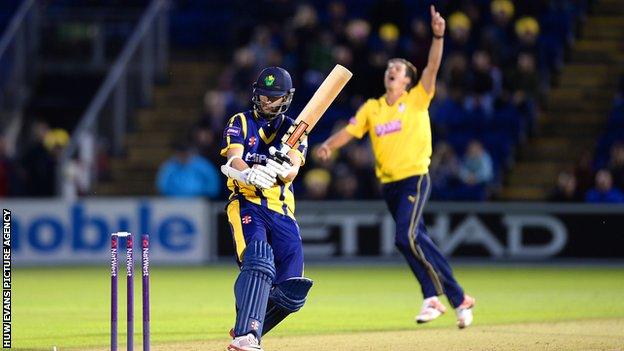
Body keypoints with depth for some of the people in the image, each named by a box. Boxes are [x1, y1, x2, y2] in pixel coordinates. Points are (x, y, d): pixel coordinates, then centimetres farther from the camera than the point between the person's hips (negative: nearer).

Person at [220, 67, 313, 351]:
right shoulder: (241, 123, 9)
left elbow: (293, 170, -3)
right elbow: (233, 161, -11)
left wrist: (282, 170, -29)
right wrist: (249, 174, -35)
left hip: (282, 211, 4)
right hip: (247, 203, -4)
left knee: (291, 293, -6)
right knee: (259, 258, -33)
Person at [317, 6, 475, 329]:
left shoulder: (416, 100, 0)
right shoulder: (371, 108, 13)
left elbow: (432, 68, -12)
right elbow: (349, 131, 5)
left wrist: (438, 37, -26)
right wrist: (329, 145, -15)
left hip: (415, 179, -6)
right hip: (388, 183, 6)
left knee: (406, 237, -20)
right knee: (417, 240, 8)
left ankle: (434, 297, -10)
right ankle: (457, 298, 16)